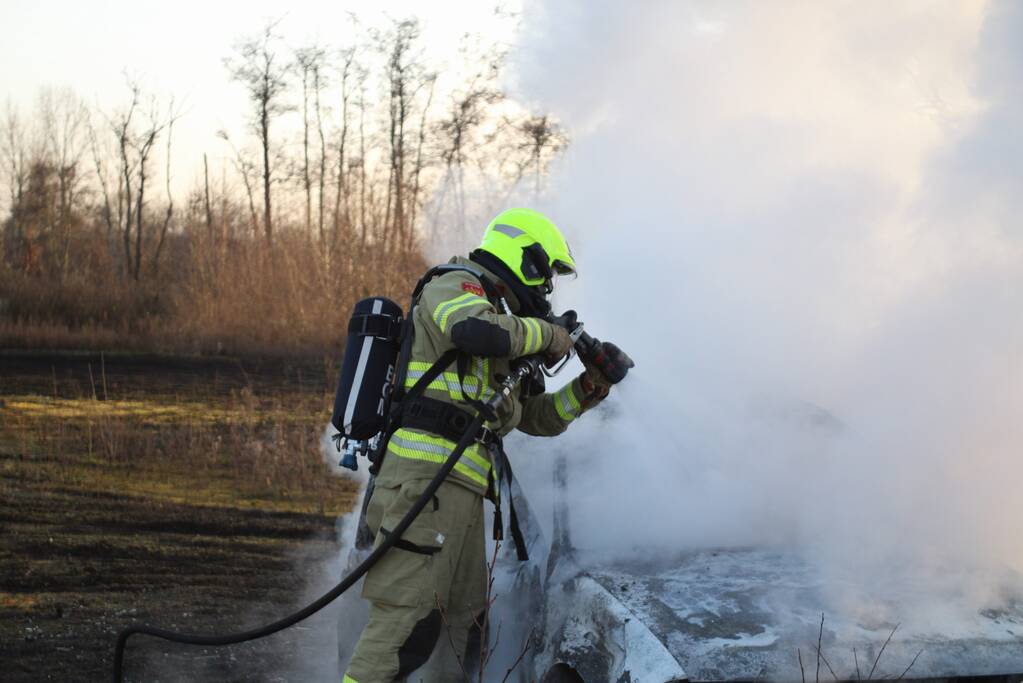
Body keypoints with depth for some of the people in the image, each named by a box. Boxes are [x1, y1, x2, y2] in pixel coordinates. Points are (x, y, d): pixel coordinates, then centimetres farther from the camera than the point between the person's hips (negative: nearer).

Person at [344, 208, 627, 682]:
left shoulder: (502, 353, 28)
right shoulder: (454, 285, 1)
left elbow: (537, 417, 33)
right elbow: (476, 330, -23)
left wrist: (585, 390, 17)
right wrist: (547, 334, -8)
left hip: (460, 492, 10)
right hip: (426, 473, -10)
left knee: (463, 622, 11)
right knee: (410, 618, -17)